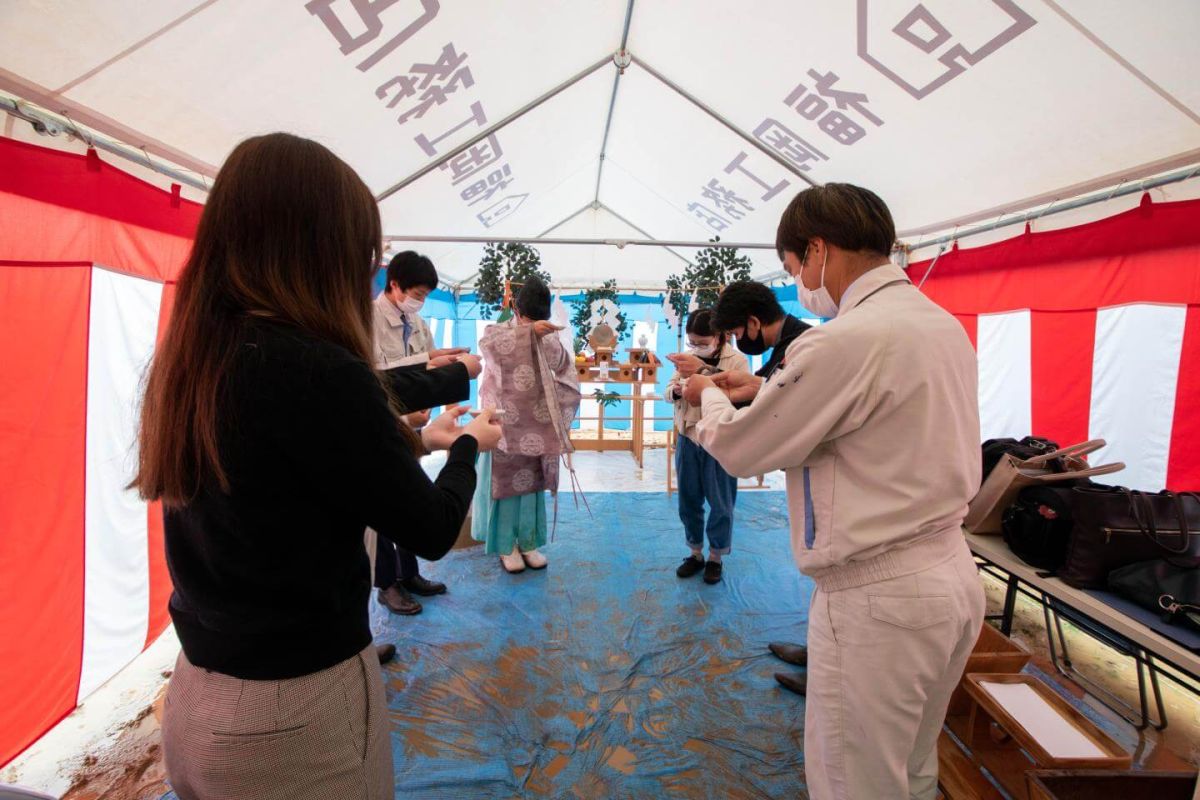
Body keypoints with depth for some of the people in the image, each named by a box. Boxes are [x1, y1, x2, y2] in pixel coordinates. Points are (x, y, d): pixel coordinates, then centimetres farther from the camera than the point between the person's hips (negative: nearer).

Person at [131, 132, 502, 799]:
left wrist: (416, 440, 17)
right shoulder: (315, 370, -27)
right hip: (300, 706, -7)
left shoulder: (192, 359, -2)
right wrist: (468, 445, 2)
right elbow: (432, 530, -16)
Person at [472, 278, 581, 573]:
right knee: (506, 483, 3)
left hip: (536, 426, 4)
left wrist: (557, 409, -1)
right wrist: (529, 330, -39)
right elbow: (488, 344, -29)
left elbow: (567, 373, 13)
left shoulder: (550, 339, 4)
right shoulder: (498, 332, -6)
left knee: (533, 484, 10)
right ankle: (505, 546, 15)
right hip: (505, 425, -4)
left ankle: (528, 542, 22)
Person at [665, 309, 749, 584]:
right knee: (688, 500, 14)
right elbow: (669, 389, 9)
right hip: (688, 438, 5)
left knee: (720, 503, 8)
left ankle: (715, 556, 27)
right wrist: (676, 390, -15)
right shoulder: (688, 358, 5)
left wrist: (702, 370, -32)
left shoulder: (737, 360, -10)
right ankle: (696, 553, 32)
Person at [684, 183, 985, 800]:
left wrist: (710, 396, 6)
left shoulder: (844, 340, -23)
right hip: (951, 577, 9)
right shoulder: (944, 325, 6)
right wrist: (768, 391, 14)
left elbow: (741, 451, -15)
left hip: (876, 598, -9)